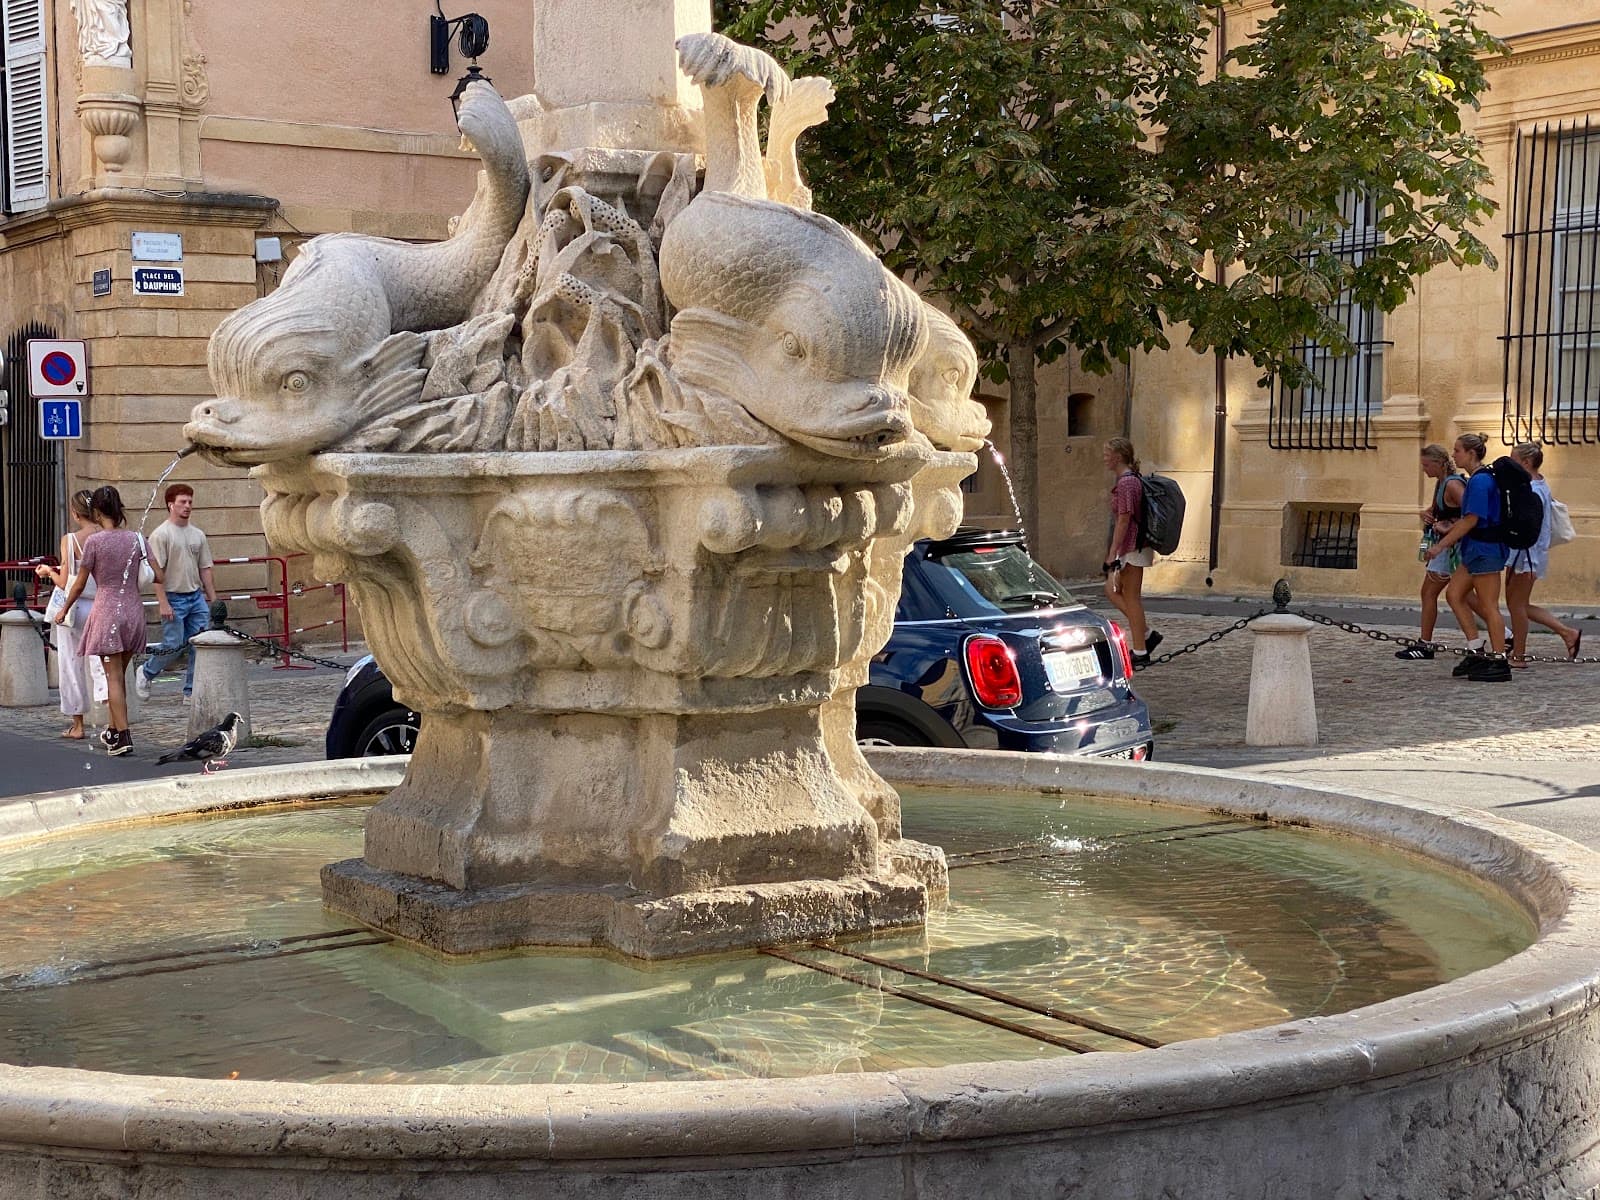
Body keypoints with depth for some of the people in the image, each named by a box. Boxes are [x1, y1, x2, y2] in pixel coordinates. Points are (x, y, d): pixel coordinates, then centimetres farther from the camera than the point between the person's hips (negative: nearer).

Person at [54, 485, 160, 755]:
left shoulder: (94, 542, -9)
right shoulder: (136, 539, 2)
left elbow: (79, 584, -2)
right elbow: (158, 577, 4)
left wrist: (63, 611, 14)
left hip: (106, 610, -4)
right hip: (133, 609, 4)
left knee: (114, 677, -1)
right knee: (120, 675, 17)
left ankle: (123, 736, -7)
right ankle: (114, 730, 27)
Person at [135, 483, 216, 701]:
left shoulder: (198, 535, 11)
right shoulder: (161, 535, -8)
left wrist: (213, 599, 12)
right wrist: (163, 603, -17)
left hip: (197, 597, 6)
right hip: (174, 599, -6)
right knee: (173, 646, -5)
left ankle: (192, 691, 9)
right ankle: (146, 674, 20)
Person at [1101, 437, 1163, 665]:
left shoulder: (1126, 483, -18)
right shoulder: (1131, 480, 13)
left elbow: (1124, 521, -21)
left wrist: (1112, 554, -20)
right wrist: (1114, 553, 24)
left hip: (1132, 548, -10)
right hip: (1132, 547, 10)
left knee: (1131, 598, -2)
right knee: (1112, 591, 15)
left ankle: (1140, 653, 5)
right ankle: (1147, 634, 16)